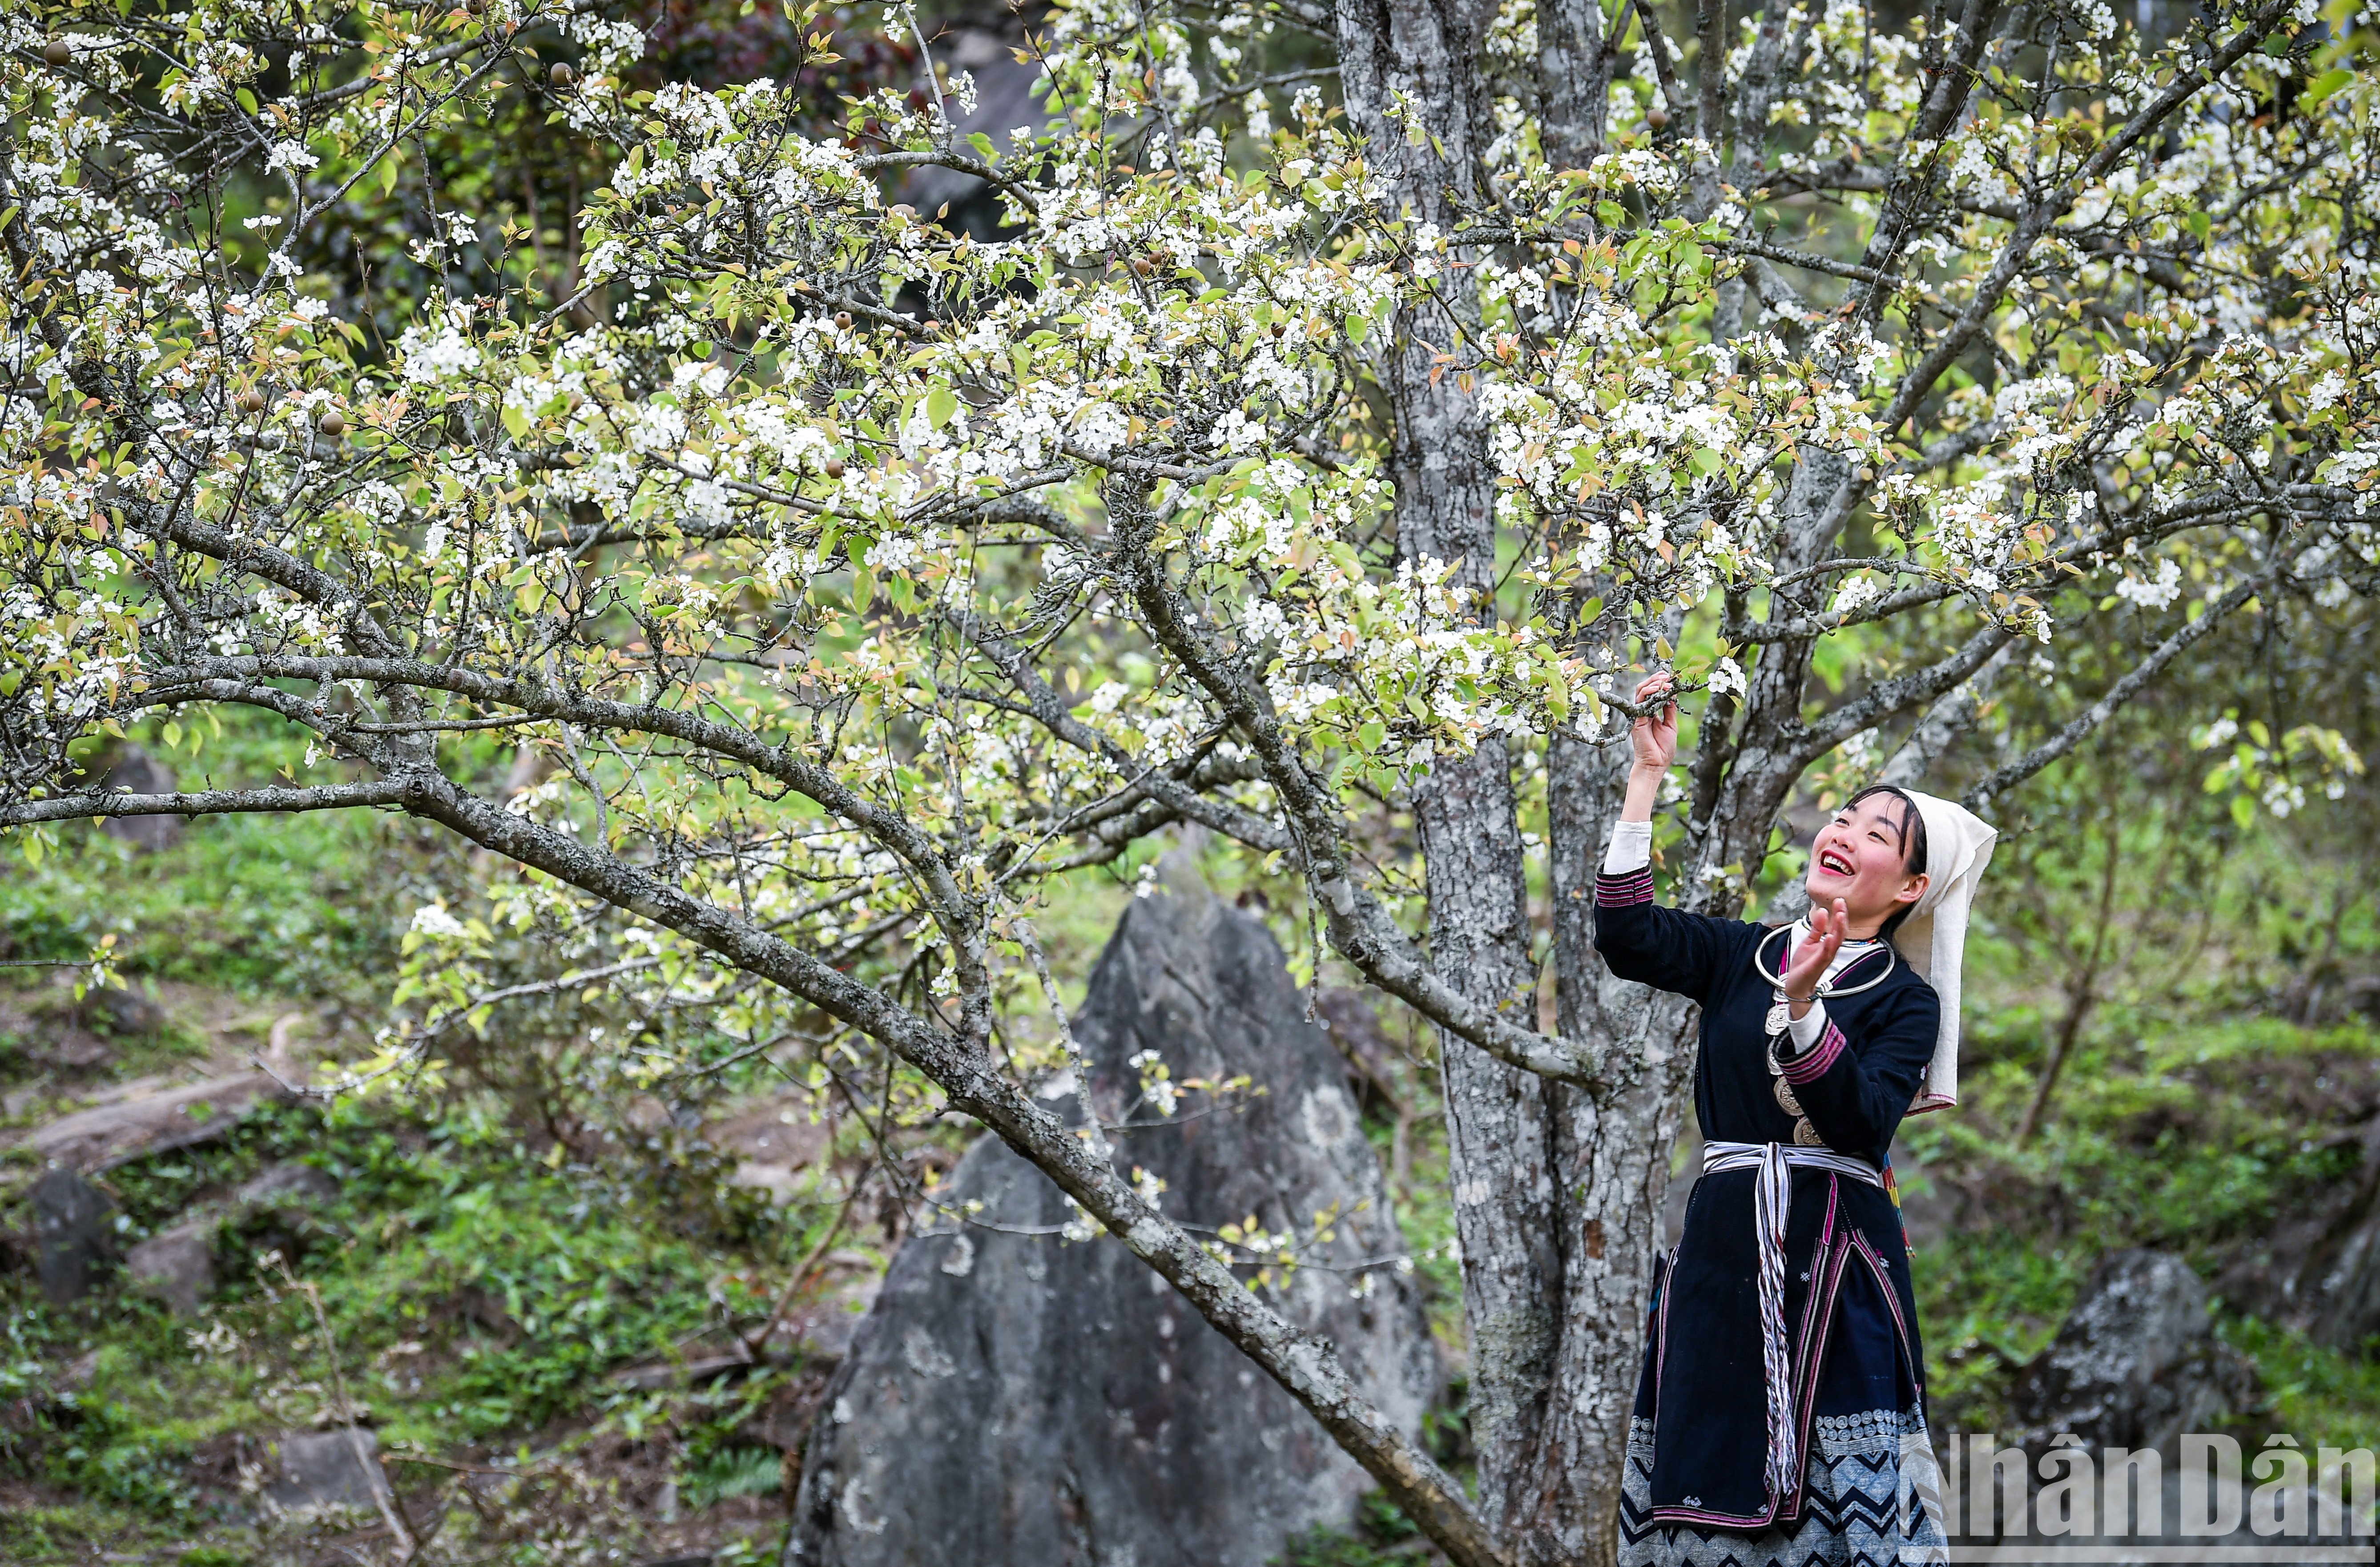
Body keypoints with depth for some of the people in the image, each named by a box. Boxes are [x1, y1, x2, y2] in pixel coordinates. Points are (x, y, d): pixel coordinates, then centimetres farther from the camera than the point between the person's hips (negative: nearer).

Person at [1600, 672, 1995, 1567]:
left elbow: (1861, 1119, -13)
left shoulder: (1904, 1001, 4)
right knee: (1712, 1492, -1)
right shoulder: (1743, 956, 12)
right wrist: (1649, 772, -6)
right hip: (1725, 1250, 3)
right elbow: (1626, 936, -5)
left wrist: (1801, 1006, -26)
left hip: (1838, 1265, -3)